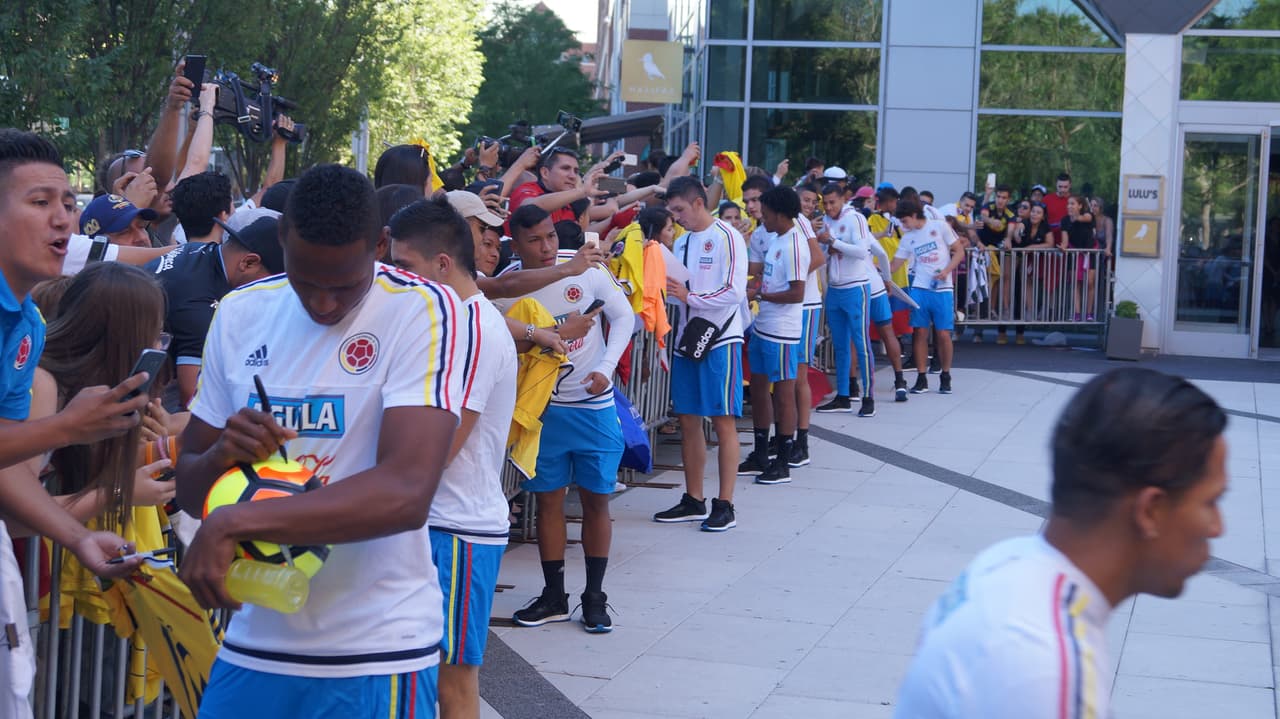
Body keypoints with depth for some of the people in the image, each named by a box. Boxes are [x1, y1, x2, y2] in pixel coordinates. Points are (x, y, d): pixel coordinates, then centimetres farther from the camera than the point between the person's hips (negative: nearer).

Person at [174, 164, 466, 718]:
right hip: (254, 641, 5)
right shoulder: (240, 314, 4)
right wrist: (221, 458, -13)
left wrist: (233, 522, -26)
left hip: (375, 653, -4)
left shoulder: (423, 311, -11)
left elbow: (407, 492, -23)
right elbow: (188, 486, 11)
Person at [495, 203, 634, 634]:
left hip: (594, 405, -1)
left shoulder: (585, 268, -13)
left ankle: (595, 597, 15)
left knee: (596, 500, 5)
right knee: (548, 500, 7)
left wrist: (606, 368, -13)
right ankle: (554, 597, 19)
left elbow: (623, 316, -2)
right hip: (543, 408, 1)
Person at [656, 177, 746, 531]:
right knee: (688, 420, 9)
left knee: (723, 421, -3)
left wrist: (689, 296, -18)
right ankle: (693, 501, 17)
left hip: (719, 340, -7)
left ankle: (725, 505, 0)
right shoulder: (682, 242, 14)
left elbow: (735, 292, -17)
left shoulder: (726, 238, -9)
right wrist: (667, 291, -2)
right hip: (686, 339, 7)